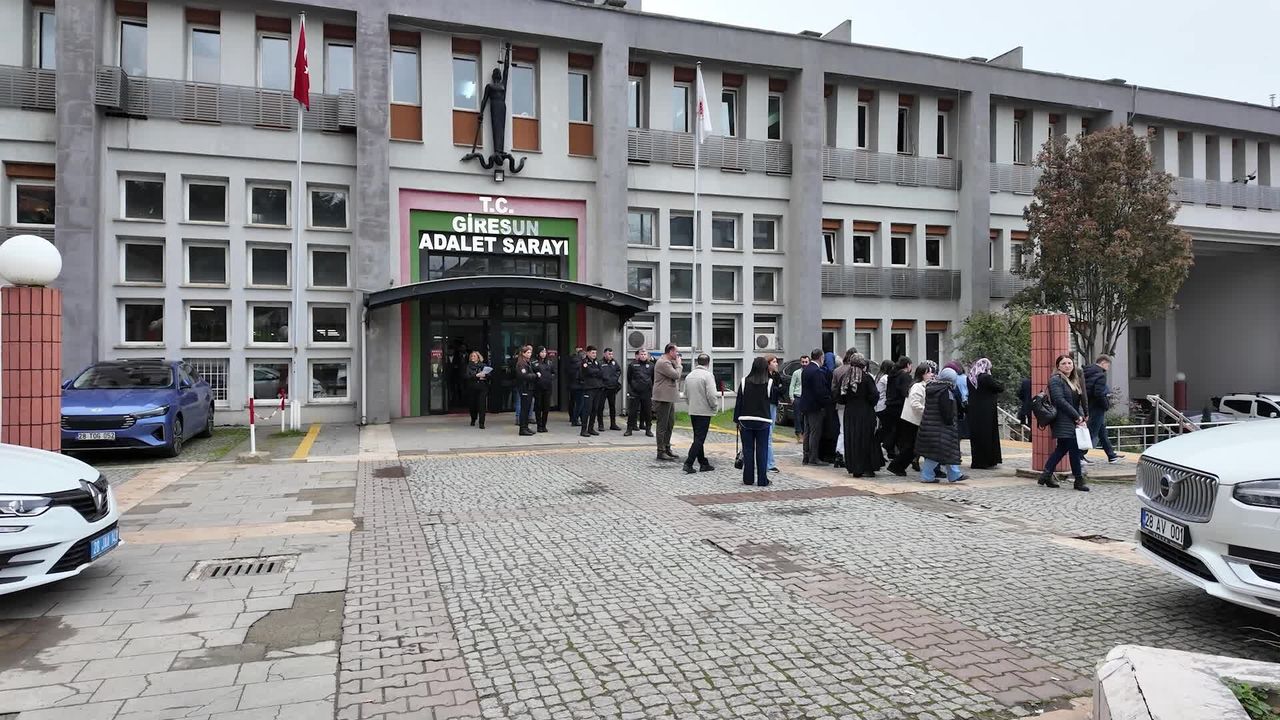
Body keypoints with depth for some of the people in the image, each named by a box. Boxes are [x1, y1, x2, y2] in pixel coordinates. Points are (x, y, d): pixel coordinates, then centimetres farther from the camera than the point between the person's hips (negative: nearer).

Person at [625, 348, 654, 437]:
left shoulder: (651, 365, 5)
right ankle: (629, 429, 9)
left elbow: (654, 378, 14)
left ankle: (648, 430, 14)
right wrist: (631, 387, 8)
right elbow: (629, 377, 9)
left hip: (647, 392, 1)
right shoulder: (633, 364, 2)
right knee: (632, 411, 2)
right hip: (635, 392, -1)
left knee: (648, 411, 6)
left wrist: (650, 387, 10)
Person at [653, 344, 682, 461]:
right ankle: (661, 451, 1)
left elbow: (676, 378, 19)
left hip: (670, 398, 11)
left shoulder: (668, 362, 18)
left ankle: (667, 448, 25)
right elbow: (676, 375, -21)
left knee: (670, 424, 16)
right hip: (663, 398, -11)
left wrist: (676, 364, 8)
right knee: (662, 425, -4)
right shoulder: (663, 362, -16)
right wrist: (678, 364, -6)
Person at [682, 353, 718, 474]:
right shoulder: (708, 375, -13)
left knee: (698, 438, 14)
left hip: (692, 411, 7)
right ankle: (688, 463, -10)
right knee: (699, 439, -4)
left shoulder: (689, 376, 8)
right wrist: (714, 406, -4)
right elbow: (711, 395, -20)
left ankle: (703, 463, 21)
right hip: (704, 412, -7)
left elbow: (685, 395, 13)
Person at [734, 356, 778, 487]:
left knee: (748, 450, 6)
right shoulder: (769, 383, -8)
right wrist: (778, 388, 16)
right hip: (763, 421, -1)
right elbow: (773, 399, 1)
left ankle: (748, 479, 10)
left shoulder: (745, 382, -3)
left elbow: (739, 402, -1)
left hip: (746, 421, 1)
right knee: (762, 450, 4)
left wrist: (737, 420, 4)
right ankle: (762, 480, 5)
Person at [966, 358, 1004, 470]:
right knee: (987, 436, 4)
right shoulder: (986, 378, -15)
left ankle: (976, 461, 15)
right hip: (987, 413, -6)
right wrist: (991, 377, 1)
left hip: (973, 413, 6)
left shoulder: (969, 378, 4)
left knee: (975, 437, 11)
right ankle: (987, 461, 7)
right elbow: (1001, 388, -8)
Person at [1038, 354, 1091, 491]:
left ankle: (1046, 475, 17)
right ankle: (1079, 481, 0)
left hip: (1073, 421, 9)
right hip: (1063, 422, -9)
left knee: (1062, 448, 10)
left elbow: (1078, 402, 18)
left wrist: (1081, 417, 1)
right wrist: (1077, 417, -15)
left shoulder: (1075, 380, 18)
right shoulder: (1055, 380, -8)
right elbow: (1060, 401, -17)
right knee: (1074, 449, -7)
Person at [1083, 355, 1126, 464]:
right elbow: (1099, 394, -25)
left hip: (1089, 407, 9)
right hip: (1097, 409, -9)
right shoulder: (1100, 375, -16)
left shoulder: (1087, 373, 10)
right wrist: (1107, 405, -11)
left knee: (1102, 432, 18)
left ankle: (1112, 455, 29)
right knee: (1092, 433, -4)